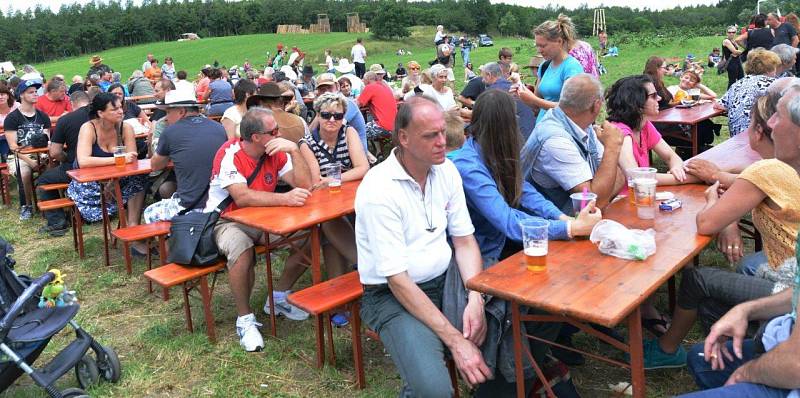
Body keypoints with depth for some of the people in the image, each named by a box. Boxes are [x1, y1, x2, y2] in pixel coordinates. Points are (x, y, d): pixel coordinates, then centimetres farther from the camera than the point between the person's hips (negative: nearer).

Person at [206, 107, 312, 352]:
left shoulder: (276, 152, -4)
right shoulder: (229, 154, -21)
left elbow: (304, 185, -12)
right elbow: (242, 197, -35)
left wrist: (294, 150, -22)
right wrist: (285, 199, -44)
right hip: (227, 221, -5)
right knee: (241, 248, -37)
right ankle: (245, 318, -16)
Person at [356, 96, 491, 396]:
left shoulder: (446, 170, -1)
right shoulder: (378, 190, -22)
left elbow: (464, 240, 3)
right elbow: (397, 280, -23)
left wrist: (475, 299, -15)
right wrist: (455, 341, -26)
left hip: (446, 277, 7)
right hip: (392, 294, -6)